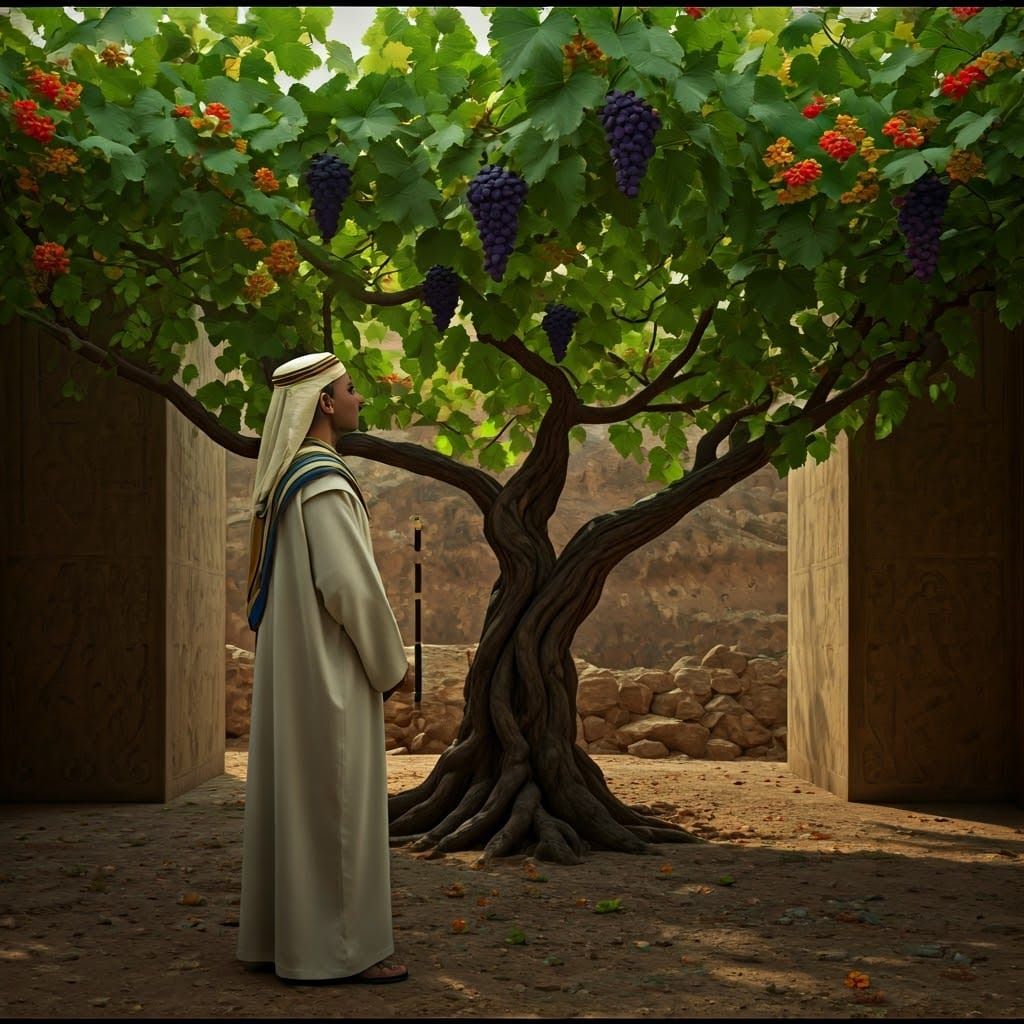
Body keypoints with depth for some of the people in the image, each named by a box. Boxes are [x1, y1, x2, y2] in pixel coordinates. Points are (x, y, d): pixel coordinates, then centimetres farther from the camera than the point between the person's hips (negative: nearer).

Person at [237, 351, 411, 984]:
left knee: (292, 798, 13)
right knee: (337, 803, -4)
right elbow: (349, 583, -22)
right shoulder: (324, 482, -18)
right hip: (329, 669, -10)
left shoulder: (284, 479, 13)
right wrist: (391, 664, -10)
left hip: (292, 667, 10)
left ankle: (284, 933, 21)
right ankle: (341, 948, 3)